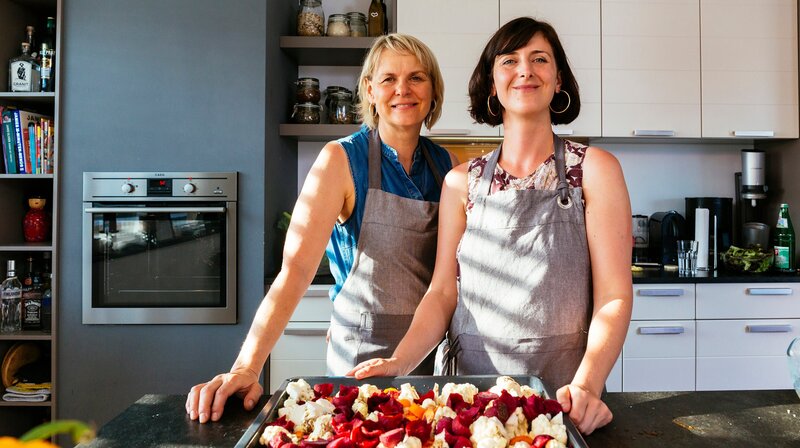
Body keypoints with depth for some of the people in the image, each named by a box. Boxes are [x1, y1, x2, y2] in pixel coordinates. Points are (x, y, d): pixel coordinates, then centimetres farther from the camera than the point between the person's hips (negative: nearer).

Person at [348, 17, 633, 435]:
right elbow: (443, 291, 1)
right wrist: (399, 362, -15)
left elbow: (614, 297, -9)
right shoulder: (461, 181, 3)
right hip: (467, 385, 2)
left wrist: (586, 385, -24)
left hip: (560, 397, -1)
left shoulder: (594, 169, -4)